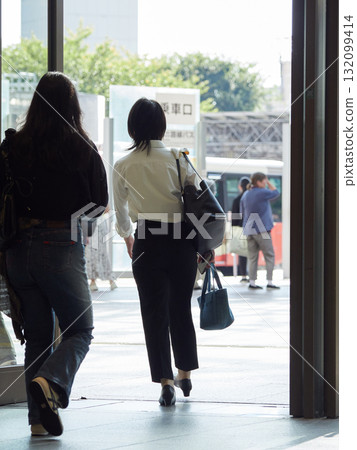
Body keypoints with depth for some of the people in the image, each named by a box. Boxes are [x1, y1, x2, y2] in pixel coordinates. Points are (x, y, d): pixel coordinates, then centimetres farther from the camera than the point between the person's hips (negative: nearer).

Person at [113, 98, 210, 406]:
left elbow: (120, 210, 12)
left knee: (155, 313, 4)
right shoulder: (177, 159, -3)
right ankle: (185, 374, 28)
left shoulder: (123, 166, -1)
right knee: (181, 308, 17)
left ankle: (166, 383, -2)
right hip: (182, 241, 1)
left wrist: (128, 236, 32)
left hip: (148, 244, -1)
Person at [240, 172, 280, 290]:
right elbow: (276, 193, 6)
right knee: (269, 255, 0)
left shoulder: (245, 195, 11)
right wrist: (268, 183, 9)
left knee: (252, 257, 8)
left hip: (249, 230, 7)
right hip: (262, 229, -7)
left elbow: (243, 212, 19)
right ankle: (269, 282, -6)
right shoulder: (262, 193, -10)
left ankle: (252, 282, 5)